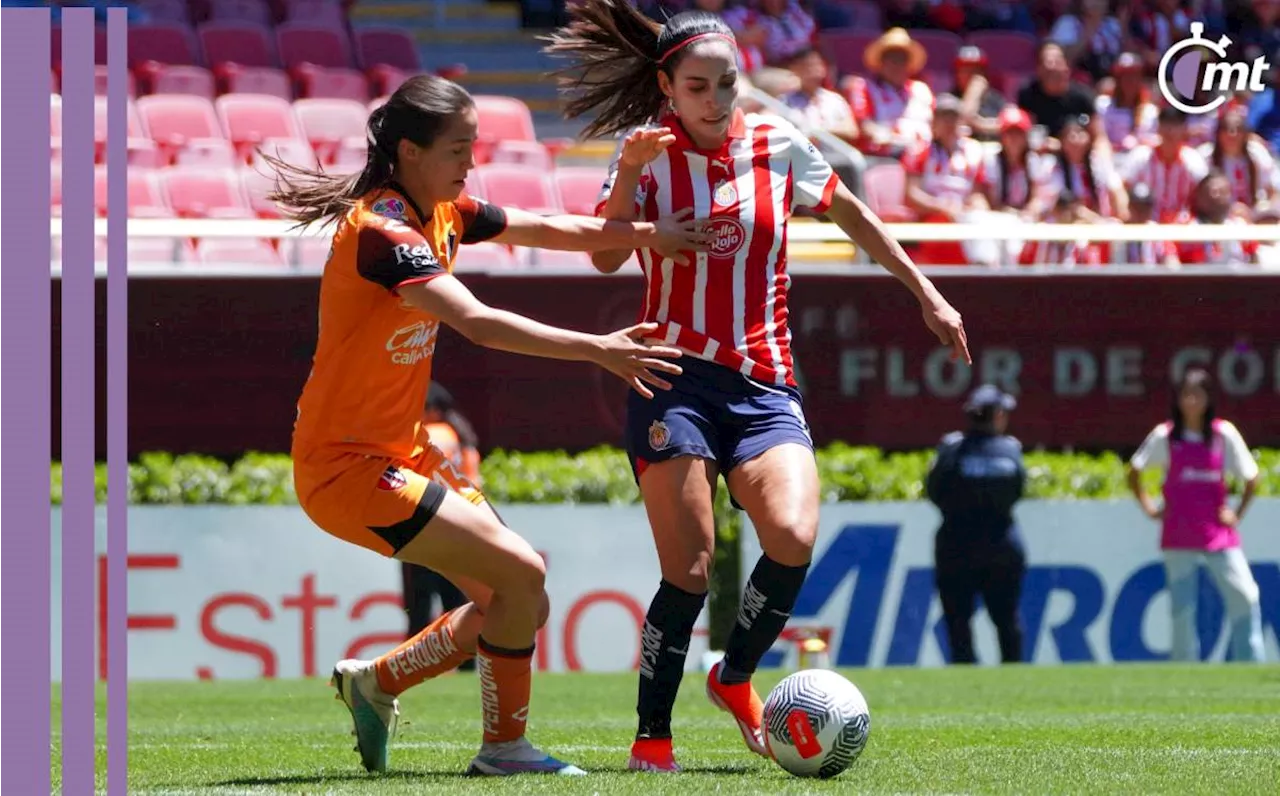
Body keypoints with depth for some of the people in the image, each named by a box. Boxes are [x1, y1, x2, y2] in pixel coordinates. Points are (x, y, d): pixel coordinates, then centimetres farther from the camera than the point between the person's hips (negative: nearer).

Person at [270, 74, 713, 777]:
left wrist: (644, 234, 6)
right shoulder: (383, 232, -23)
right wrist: (598, 350, -36)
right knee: (521, 576, -13)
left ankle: (374, 682, 22)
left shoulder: (442, 214, 5)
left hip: (400, 452, 10)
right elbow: (478, 323, -34)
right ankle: (503, 747, 1)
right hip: (346, 463, -10)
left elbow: (548, 230, 17)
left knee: (512, 602, 8)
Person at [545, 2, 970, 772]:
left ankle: (736, 675, 5)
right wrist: (629, 176, -28)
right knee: (689, 570, -12)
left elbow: (850, 212, 21)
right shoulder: (649, 150, 0)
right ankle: (652, 736, 2)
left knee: (794, 537, -21)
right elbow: (607, 258, -13)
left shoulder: (777, 146, 5)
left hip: (765, 383, 2)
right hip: (676, 379, -2)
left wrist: (926, 292, 22)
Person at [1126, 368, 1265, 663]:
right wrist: (1148, 506, 4)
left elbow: (1251, 478, 9)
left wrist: (1238, 513, 1)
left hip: (1219, 534, 0)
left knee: (1245, 597, -12)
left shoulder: (1225, 434, 0)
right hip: (1178, 537, 0)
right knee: (1182, 608, 1)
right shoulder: (1164, 436, 0)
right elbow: (1134, 471, 11)